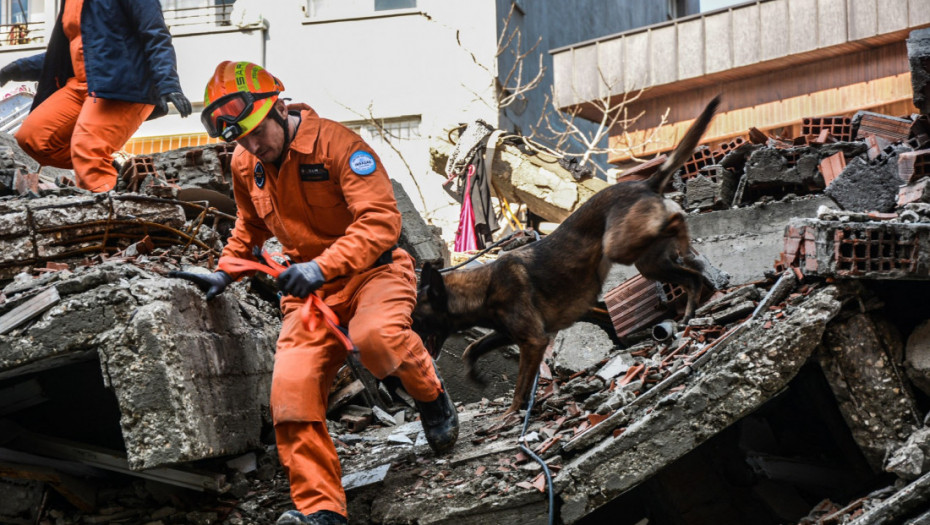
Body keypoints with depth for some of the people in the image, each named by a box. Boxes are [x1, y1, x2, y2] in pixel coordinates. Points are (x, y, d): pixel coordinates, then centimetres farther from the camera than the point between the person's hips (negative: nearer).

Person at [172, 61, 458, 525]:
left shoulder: (335, 143, -18)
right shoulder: (245, 165, 5)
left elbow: (381, 220, -25)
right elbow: (250, 227, 27)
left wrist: (323, 266, -34)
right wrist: (224, 273, 15)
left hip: (371, 270, -6)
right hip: (309, 286, 6)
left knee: (375, 337, -37)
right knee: (292, 391, -12)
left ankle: (432, 399, -5)